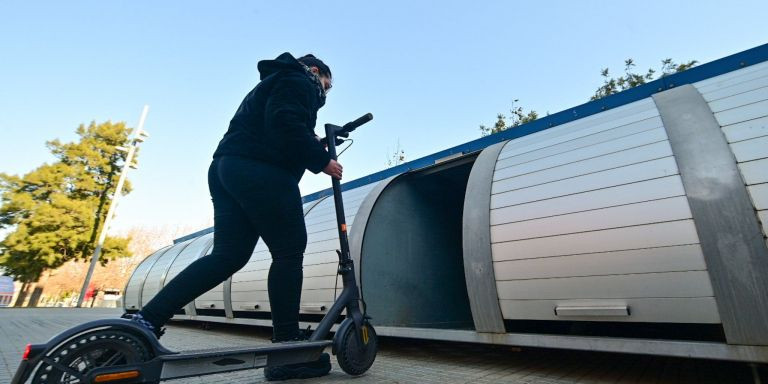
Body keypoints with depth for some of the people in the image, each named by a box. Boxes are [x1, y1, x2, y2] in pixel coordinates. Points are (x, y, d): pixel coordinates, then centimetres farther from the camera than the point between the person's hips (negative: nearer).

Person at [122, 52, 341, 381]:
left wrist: (309, 146, 22)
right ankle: (287, 349, -6)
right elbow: (286, 124, -14)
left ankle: (146, 319, 3)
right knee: (289, 252, -8)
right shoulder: (299, 81, 6)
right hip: (260, 171, -10)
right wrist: (321, 159, -6)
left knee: (228, 256, 6)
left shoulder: (272, 84, 36)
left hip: (226, 167, 10)